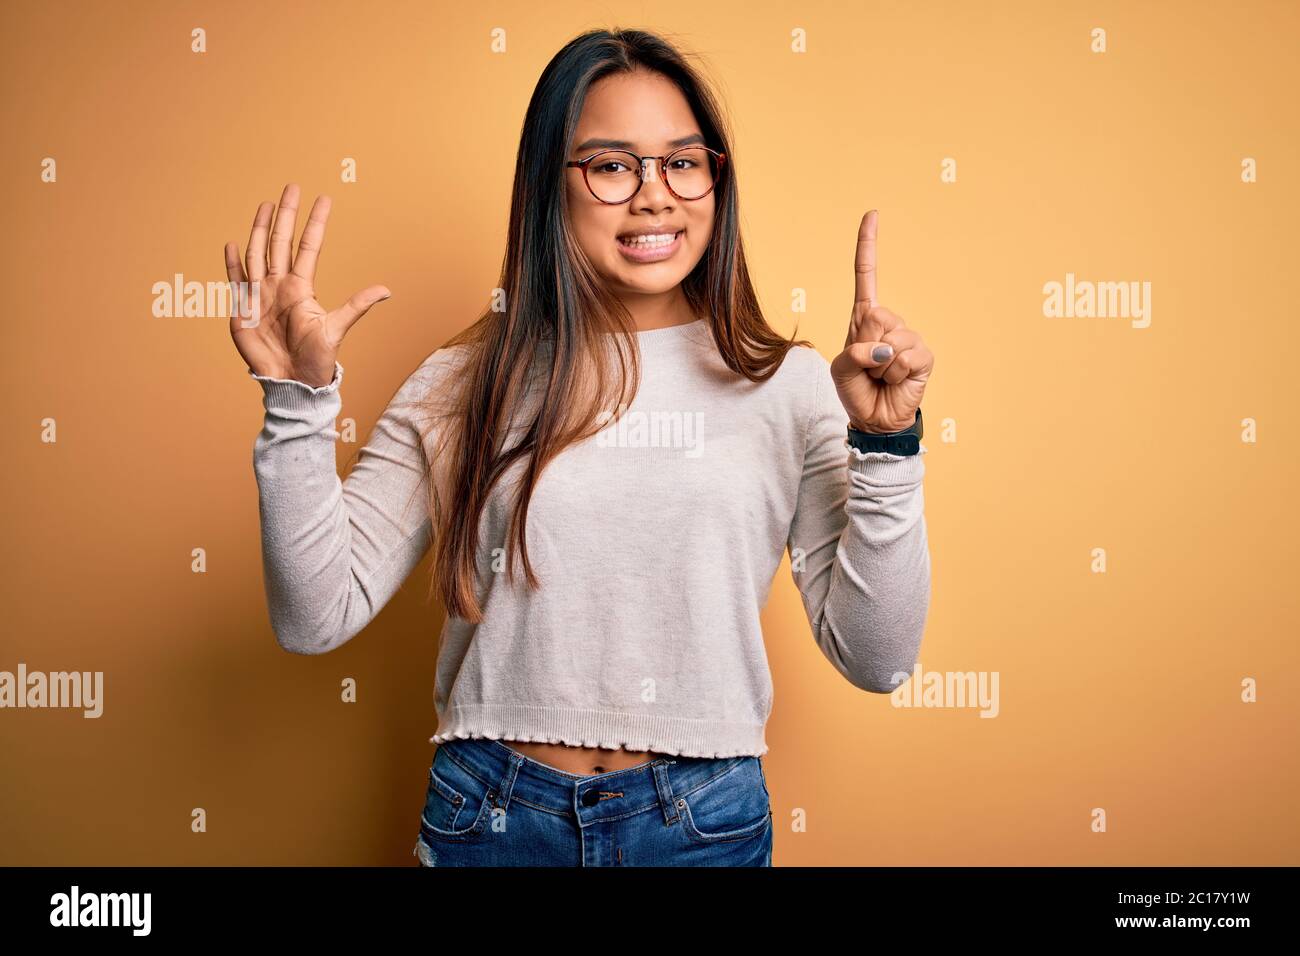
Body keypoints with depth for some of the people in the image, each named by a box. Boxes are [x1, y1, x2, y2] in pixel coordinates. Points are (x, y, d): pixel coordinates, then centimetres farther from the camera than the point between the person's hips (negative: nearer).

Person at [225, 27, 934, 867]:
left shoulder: (789, 385, -4)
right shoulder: (464, 385, -2)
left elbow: (876, 660, -5)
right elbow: (316, 618, -5)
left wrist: (886, 445, -16)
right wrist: (299, 402, -14)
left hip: (705, 819, 0)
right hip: (490, 817, 0)